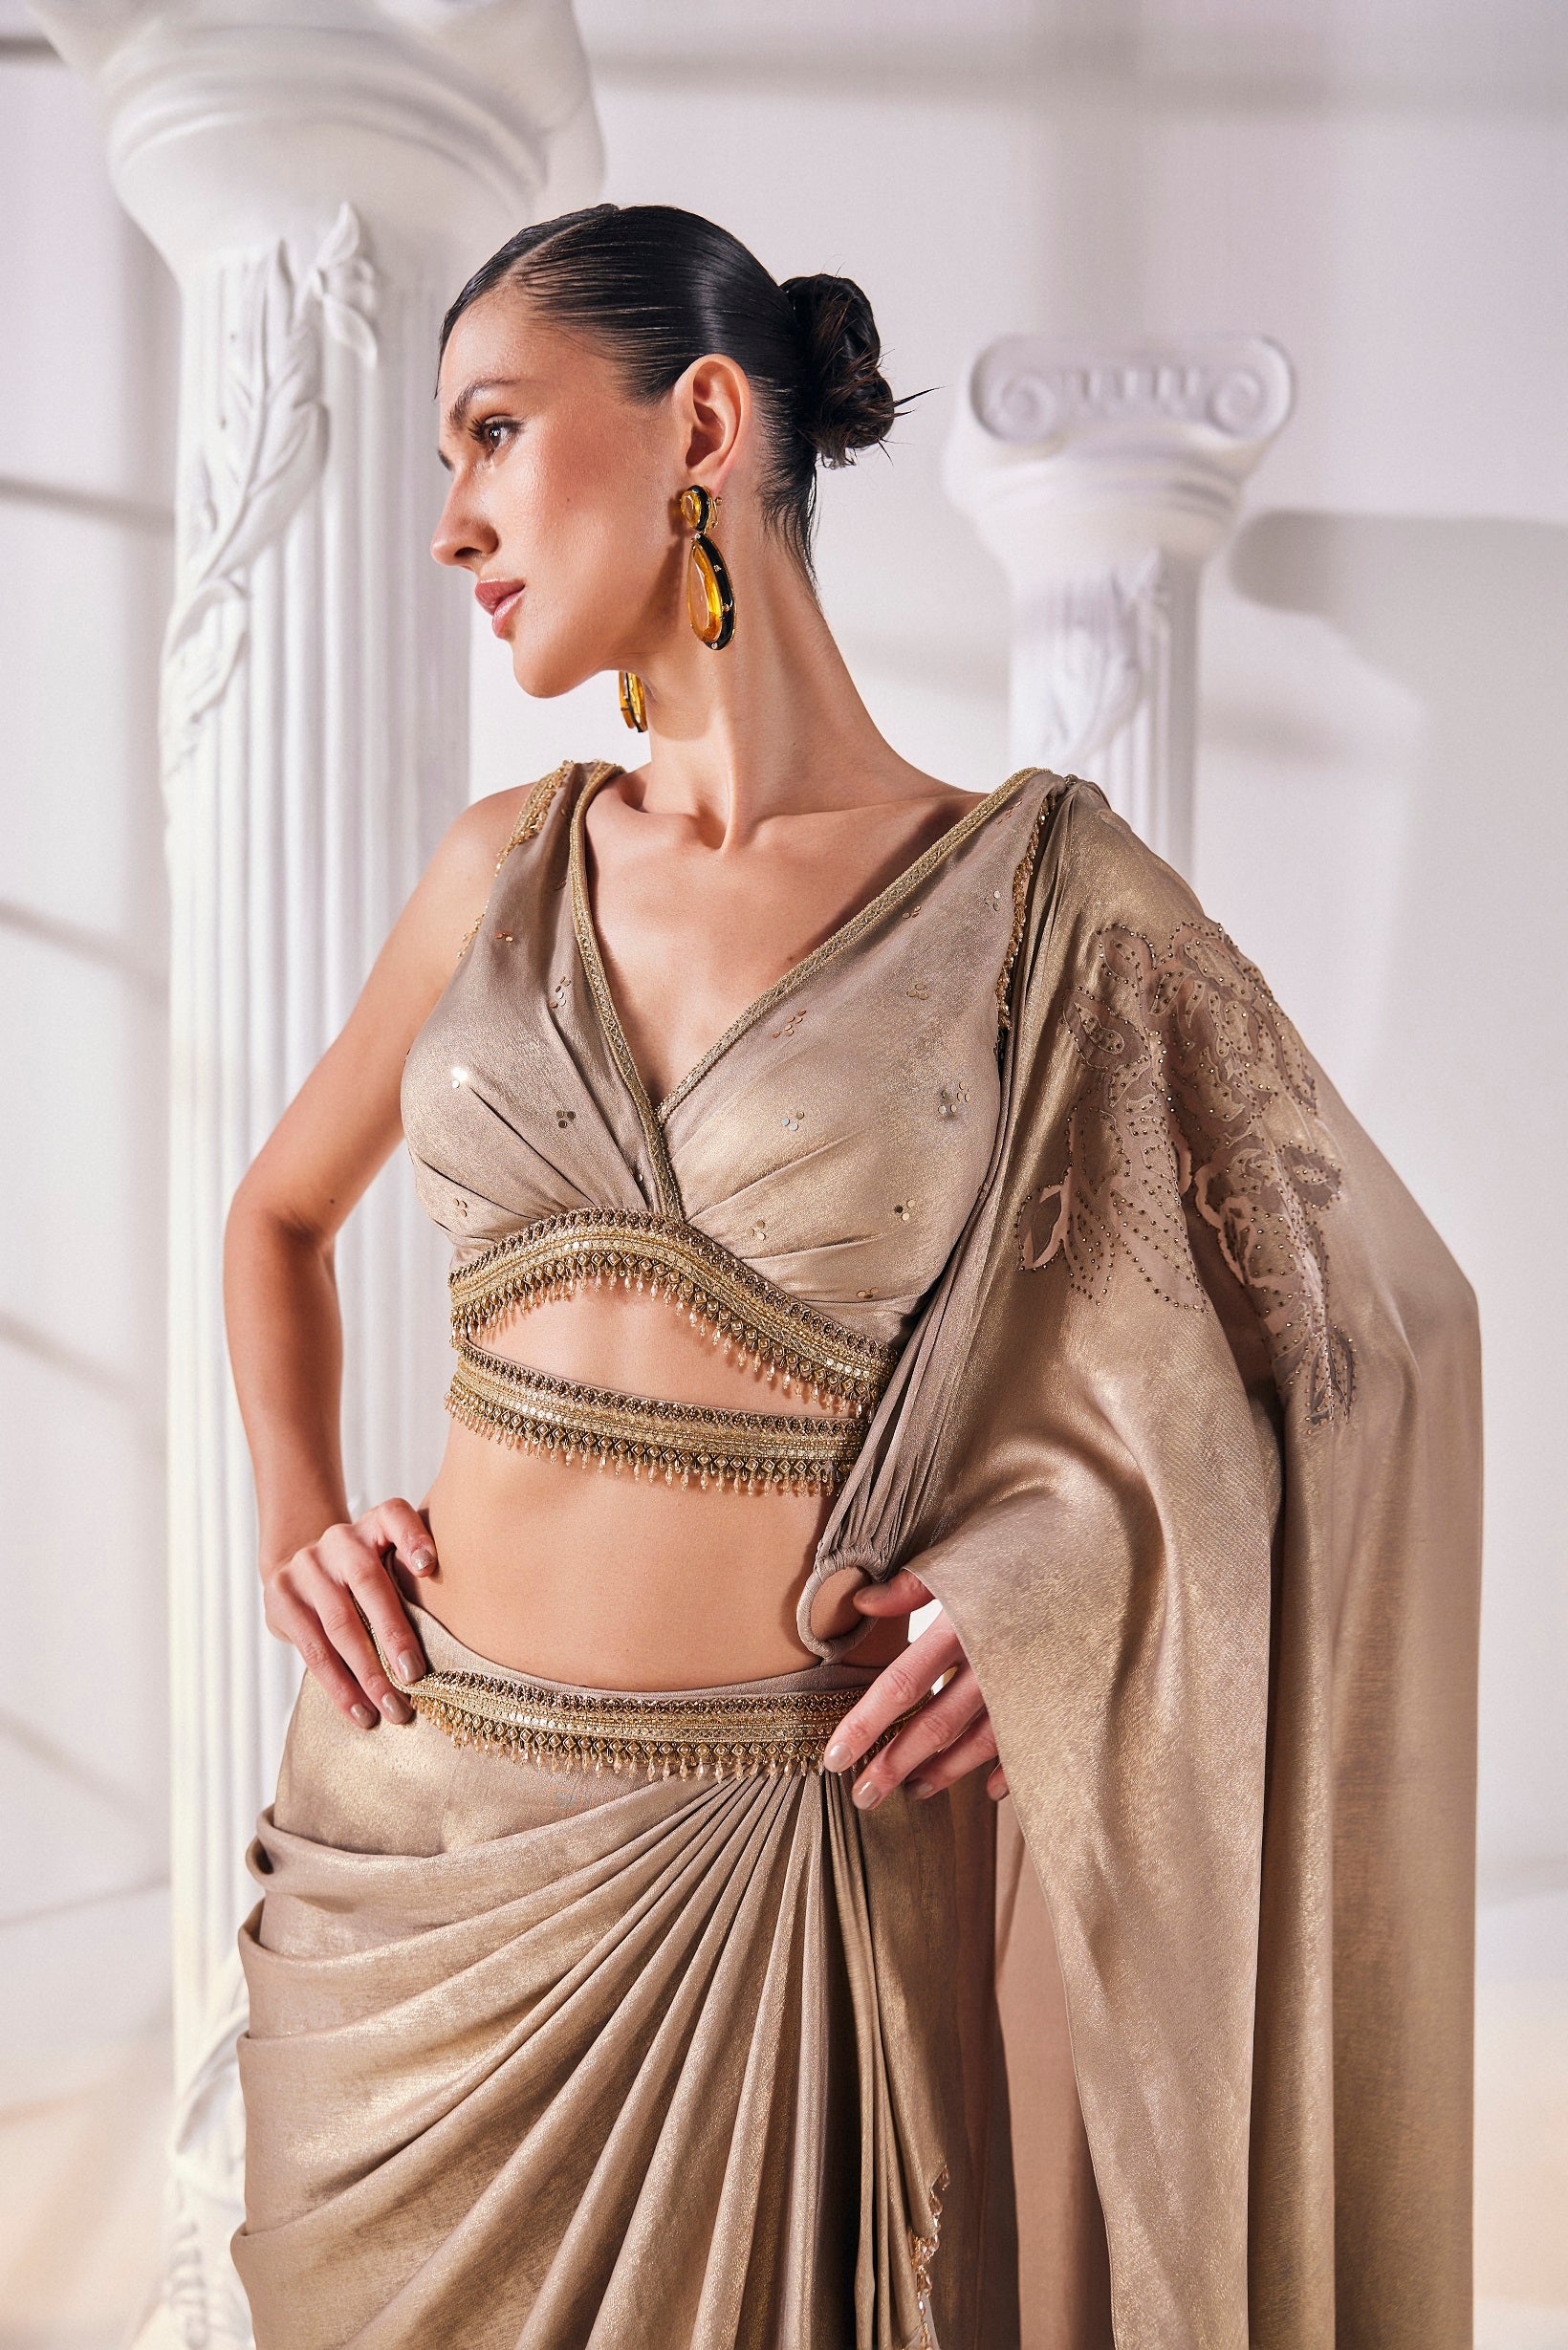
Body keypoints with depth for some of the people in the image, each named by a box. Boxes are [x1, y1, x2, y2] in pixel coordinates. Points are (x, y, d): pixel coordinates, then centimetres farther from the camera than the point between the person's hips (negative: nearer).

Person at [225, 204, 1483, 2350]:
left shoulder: (1041, 899, -8)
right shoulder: (509, 867, 3)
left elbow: (1372, 1316, 1)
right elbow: (283, 1211, 18)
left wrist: (1049, 1574, -10)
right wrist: (294, 1524, 4)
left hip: (782, 1851, -3)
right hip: (421, 1828, 4)